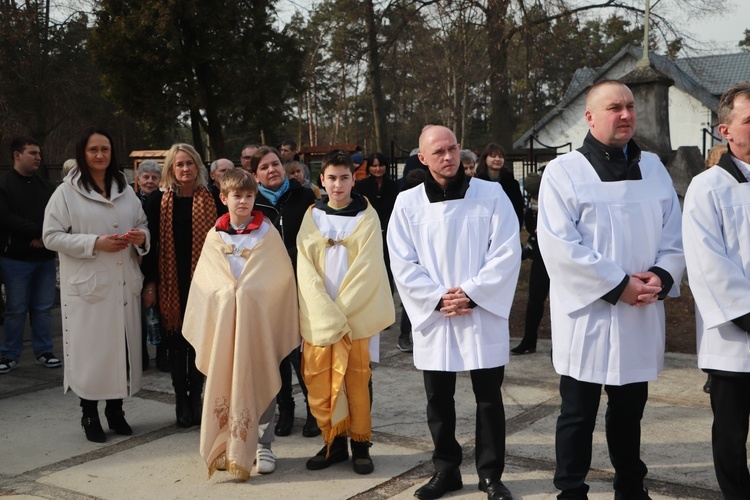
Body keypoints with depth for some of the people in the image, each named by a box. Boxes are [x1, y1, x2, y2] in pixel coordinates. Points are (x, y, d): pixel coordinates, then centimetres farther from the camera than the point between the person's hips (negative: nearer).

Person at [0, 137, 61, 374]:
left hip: (45, 257, 4)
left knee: (43, 308, 9)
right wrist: (36, 232, -16)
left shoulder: (46, 187, 12)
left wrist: (46, 237, -13)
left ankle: (44, 351, 19)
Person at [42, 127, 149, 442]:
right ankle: (89, 415, 15)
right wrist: (95, 243, -16)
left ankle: (115, 410, 21)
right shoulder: (66, 193, -2)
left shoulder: (125, 191, 13)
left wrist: (142, 237, -2)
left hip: (124, 284, 4)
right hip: (88, 286, -4)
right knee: (90, 348, 0)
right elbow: (51, 236, -6)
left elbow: (142, 225, 22)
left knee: (123, 346, 6)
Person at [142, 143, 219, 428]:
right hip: (171, 283, 0)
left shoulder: (210, 200, 3)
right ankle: (181, 400, 16)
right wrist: (150, 283, -5)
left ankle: (195, 397, 19)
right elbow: (151, 243, 0)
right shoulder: (159, 201, 1)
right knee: (176, 341, 6)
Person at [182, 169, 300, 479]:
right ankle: (228, 445, 16)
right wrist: (227, 294, -5)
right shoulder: (215, 236, 7)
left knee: (260, 382, 2)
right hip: (223, 320, 2)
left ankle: (263, 445, 11)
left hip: (260, 320, -2)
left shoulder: (267, 233, 1)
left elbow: (280, 278, 0)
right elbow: (205, 280, 7)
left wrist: (246, 293, -6)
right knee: (224, 383, 5)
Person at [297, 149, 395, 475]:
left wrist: (341, 311, -12)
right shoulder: (312, 216, 6)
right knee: (318, 381, 2)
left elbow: (367, 269, -6)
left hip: (356, 315, -2)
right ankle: (333, 442, 17)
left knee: (356, 380, 2)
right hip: (318, 316, 2)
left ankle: (360, 444, 14)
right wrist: (327, 313, -12)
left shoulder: (367, 216, 1)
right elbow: (306, 270, -1)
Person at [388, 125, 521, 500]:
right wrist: (438, 298, -12)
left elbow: (506, 253, -7)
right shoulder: (407, 203, 2)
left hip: (483, 314, -1)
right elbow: (402, 264, -1)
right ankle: (446, 470, 25)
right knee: (439, 399, 10)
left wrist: (471, 294, -14)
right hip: (433, 317, 2)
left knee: (488, 397, 6)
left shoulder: (491, 195, -2)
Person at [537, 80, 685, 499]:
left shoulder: (653, 167, 10)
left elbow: (675, 233, 8)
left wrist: (662, 276, -11)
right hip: (589, 316, -5)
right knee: (579, 414, 4)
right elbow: (559, 245, -15)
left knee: (630, 411, 17)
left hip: (642, 317, 5)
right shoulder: (564, 171, -6)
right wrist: (618, 285, -16)